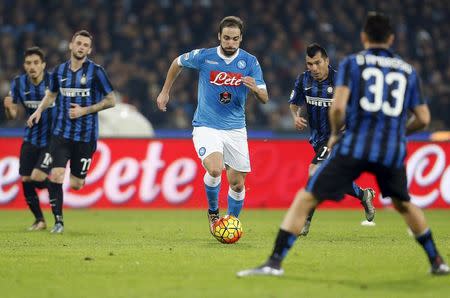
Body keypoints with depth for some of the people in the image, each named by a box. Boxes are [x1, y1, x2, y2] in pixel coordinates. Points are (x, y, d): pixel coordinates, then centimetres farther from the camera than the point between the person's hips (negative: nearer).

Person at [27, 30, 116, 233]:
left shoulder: (95, 71, -6)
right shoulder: (59, 71, 6)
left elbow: (111, 100, -3)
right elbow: (51, 94, 24)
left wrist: (84, 110, -11)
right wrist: (39, 110, 7)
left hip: (86, 136, -2)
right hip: (61, 133, 2)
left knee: (76, 185, 2)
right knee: (55, 176, -14)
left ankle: (79, 175, 40)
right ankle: (58, 221, -2)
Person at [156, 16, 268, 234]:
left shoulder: (250, 62, -3)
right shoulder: (203, 56, -6)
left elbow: (264, 99, -3)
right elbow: (177, 63, 15)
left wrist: (255, 88, -26)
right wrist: (165, 92, 18)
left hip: (235, 129, 2)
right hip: (206, 127, -2)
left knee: (237, 184, 2)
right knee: (215, 169, -27)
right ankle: (213, 212, 0)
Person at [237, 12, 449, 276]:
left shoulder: (352, 63, 6)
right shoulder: (408, 70, 15)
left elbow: (338, 106, -8)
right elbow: (423, 118, 16)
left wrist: (335, 134, 10)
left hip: (355, 146, -3)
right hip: (393, 151, 3)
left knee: (305, 199, 0)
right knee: (404, 204, 29)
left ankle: (275, 262, -10)